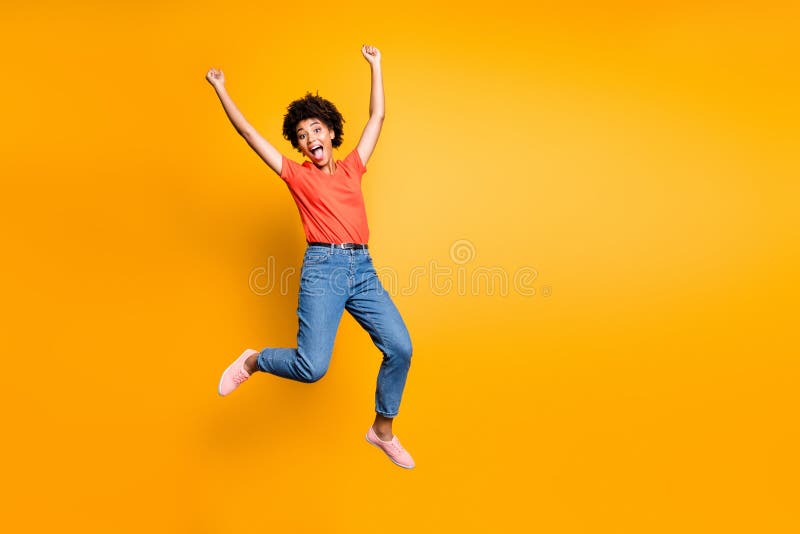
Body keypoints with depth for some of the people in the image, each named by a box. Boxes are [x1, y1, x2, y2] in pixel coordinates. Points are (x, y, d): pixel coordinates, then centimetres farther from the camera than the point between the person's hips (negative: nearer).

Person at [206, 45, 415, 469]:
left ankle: (382, 431, 13)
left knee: (399, 348, -9)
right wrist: (221, 91, 14)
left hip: (363, 269, 4)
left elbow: (378, 116, 24)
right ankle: (253, 361, 18)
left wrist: (375, 65, 28)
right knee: (311, 367, -14)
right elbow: (249, 133, 11)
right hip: (323, 268, -4)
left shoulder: (352, 167, 19)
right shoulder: (297, 175, 11)